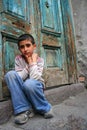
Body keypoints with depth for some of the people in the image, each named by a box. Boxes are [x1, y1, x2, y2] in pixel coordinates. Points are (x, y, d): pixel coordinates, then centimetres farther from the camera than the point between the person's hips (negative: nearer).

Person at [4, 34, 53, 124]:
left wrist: (33, 62, -22)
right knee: (10, 74, -26)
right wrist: (28, 64, -20)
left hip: (35, 87, -2)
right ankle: (24, 110, -20)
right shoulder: (18, 59, -6)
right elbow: (18, 78, -14)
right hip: (22, 88, 3)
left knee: (29, 83, -38)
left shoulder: (39, 60, -11)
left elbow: (34, 78, -25)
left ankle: (45, 108, -10)